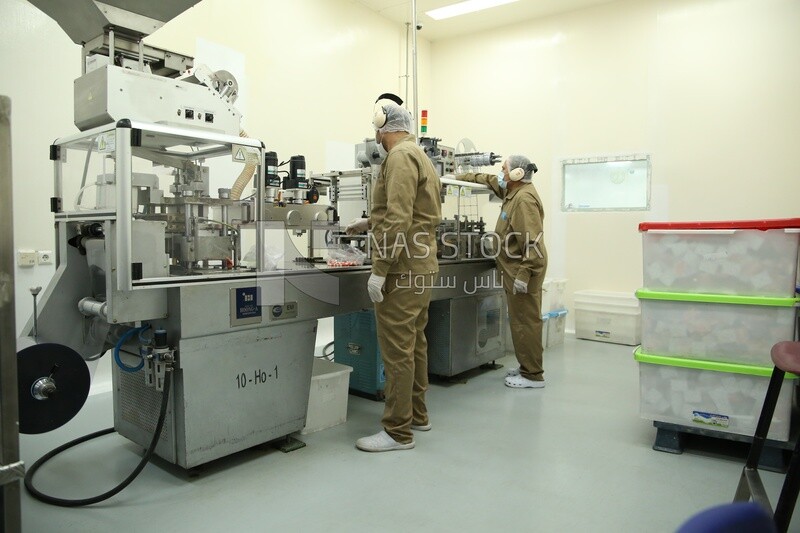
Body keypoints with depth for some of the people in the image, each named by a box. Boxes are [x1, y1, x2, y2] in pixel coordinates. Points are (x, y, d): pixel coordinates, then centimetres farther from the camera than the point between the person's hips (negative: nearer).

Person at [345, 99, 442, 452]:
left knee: (398, 349, -5)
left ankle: (398, 431, 3)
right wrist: (370, 223, 37)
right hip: (422, 265, 10)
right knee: (415, 343, 15)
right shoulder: (420, 156, 19)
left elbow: (399, 220, -21)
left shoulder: (400, 157, -11)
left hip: (402, 268, -10)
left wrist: (379, 270, -20)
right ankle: (417, 415, 26)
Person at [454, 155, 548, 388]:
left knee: (525, 321, -5)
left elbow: (531, 242, -25)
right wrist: (461, 177, 28)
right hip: (515, 268, 10)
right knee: (521, 320, 15)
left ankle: (533, 375, 3)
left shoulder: (524, 199, -19)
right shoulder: (514, 191, 12)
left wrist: (523, 275, -26)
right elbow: (490, 180, 30)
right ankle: (527, 367, 26)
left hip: (522, 269, -10)